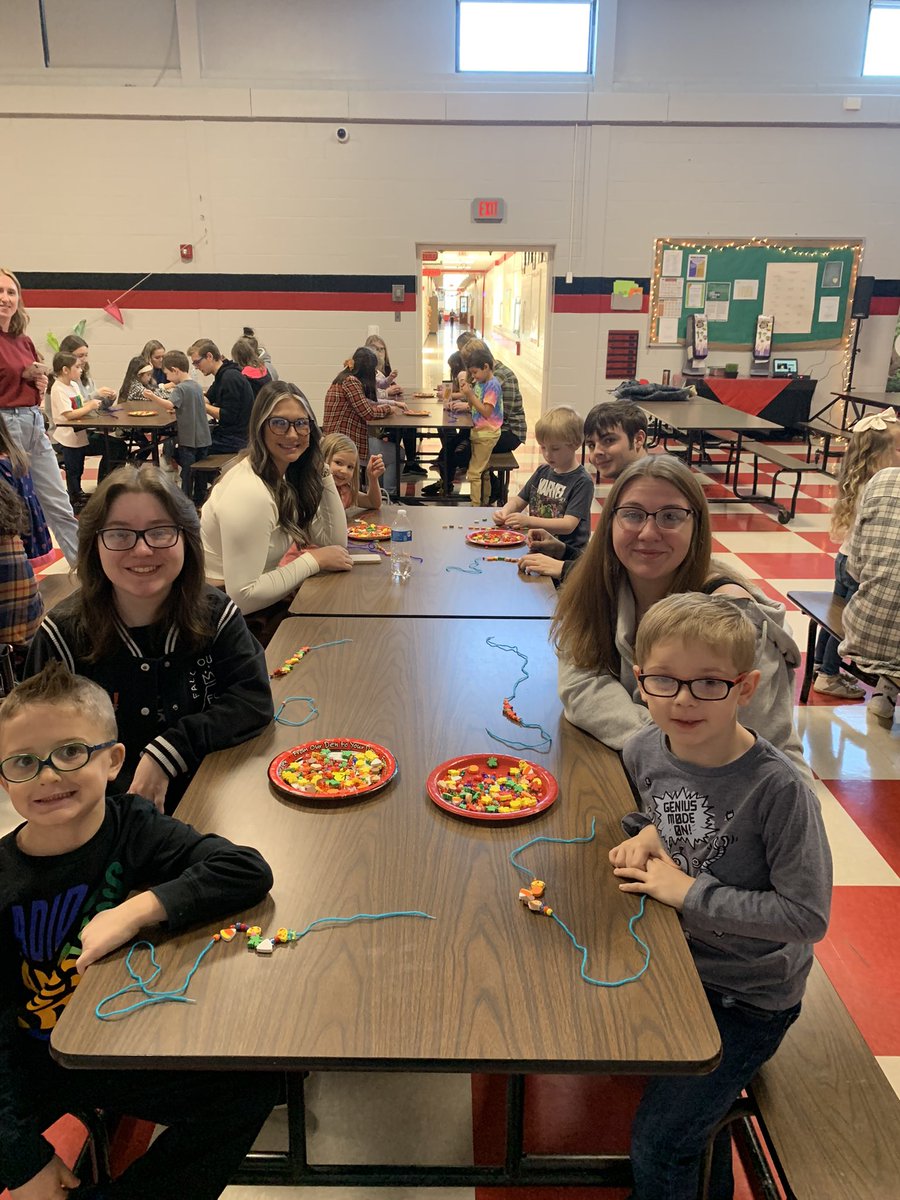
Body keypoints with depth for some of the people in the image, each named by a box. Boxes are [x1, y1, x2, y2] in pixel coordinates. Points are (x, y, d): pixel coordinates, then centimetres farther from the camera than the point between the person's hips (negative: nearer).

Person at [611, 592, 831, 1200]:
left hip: (748, 993, -5)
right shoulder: (643, 749, -12)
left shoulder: (778, 788, -30)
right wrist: (645, 835, -12)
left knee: (658, 1139, -1)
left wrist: (691, 892, -25)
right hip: (676, 957, 6)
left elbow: (807, 916, -26)